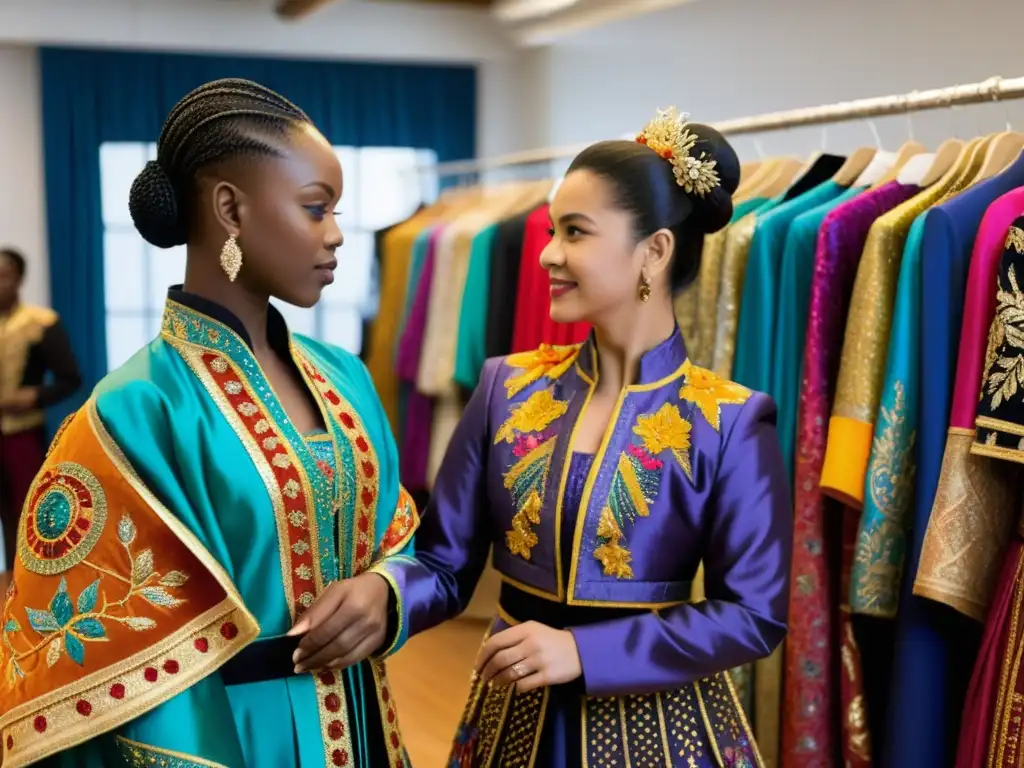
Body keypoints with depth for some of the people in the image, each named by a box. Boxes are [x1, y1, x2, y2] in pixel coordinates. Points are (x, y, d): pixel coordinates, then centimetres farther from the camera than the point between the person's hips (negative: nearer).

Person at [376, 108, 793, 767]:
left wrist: (584, 651, -21)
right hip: (516, 712, 3)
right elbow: (446, 564, -2)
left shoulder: (729, 423, -12)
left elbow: (755, 614, -13)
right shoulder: (507, 387, -3)